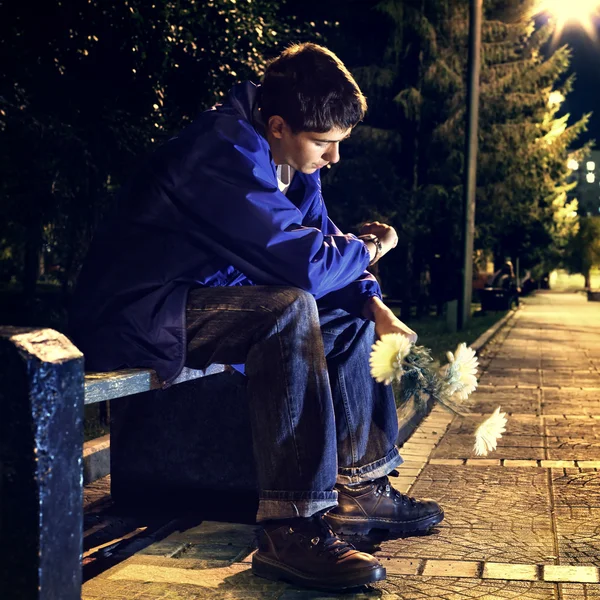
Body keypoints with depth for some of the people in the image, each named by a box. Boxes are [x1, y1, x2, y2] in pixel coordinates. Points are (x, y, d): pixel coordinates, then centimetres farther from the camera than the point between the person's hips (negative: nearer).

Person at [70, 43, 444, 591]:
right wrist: (370, 247, -11)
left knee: (353, 313, 8)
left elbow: (322, 238, 12)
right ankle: (292, 530, -31)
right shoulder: (226, 151, -26)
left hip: (206, 297, 10)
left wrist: (376, 307, -5)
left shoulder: (293, 160, 5)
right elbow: (306, 262, -31)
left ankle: (360, 485, 11)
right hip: (136, 315, -10)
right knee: (290, 310, -32)